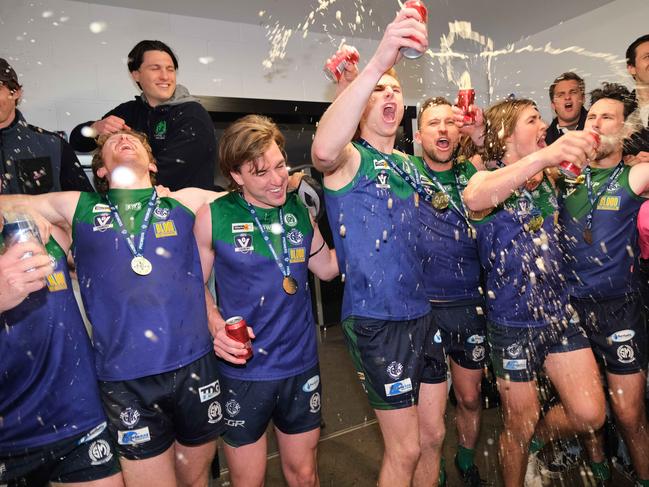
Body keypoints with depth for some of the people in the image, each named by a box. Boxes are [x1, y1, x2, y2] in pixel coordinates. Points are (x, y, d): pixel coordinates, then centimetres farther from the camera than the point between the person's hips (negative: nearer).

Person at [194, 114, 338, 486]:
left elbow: (327, 268, 9)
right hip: (243, 372, -2)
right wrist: (216, 326, -19)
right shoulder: (214, 217, -11)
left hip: (302, 367, 3)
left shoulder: (299, 211, -1)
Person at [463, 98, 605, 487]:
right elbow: (474, 197, -41)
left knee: (590, 414, 6)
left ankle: (535, 443, 35)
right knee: (520, 426, 10)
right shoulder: (488, 178, -12)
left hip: (560, 313, 6)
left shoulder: (547, 179, 7)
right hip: (514, 323, -5)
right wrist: (544, 155, -54)